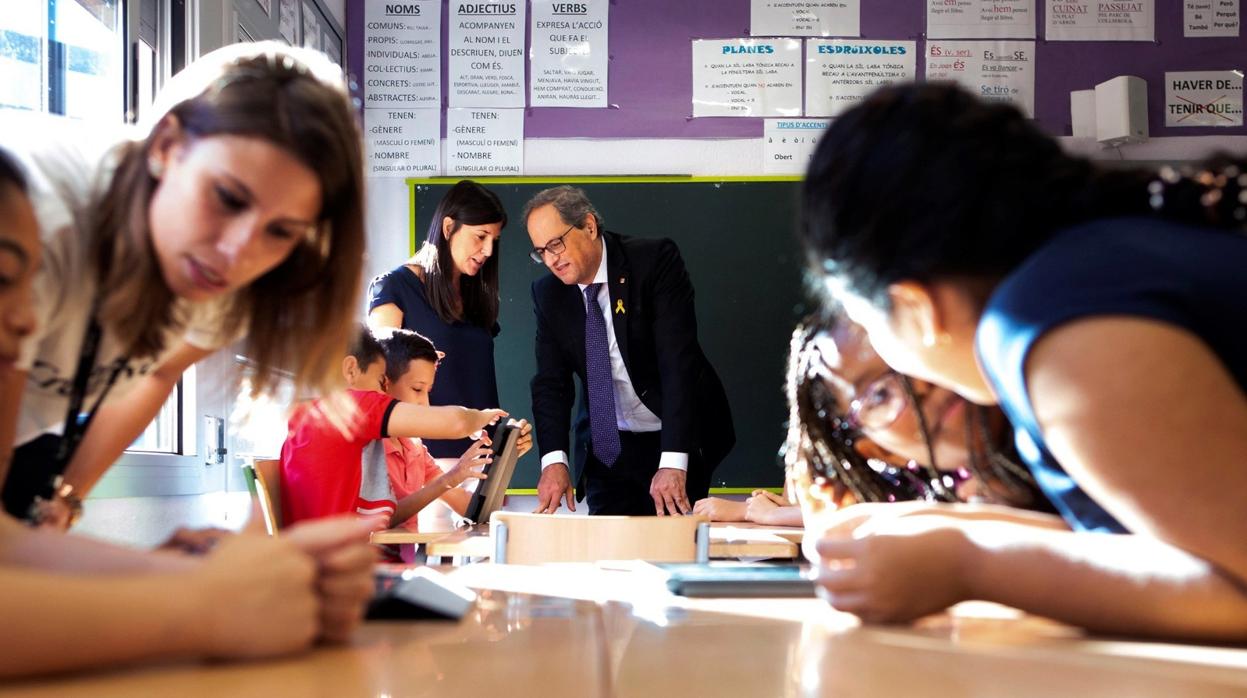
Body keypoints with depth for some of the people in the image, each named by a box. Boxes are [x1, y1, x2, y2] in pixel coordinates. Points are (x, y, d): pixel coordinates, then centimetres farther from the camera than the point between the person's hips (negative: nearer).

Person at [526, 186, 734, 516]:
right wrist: (554, 460, -20)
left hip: (678, 441, -4)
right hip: (606, 448, 4)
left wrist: (672, 463, -31)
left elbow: (678, 361, -23)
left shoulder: (655, 260, -16)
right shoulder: (548, 293, 0)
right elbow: (551, 381, -3)